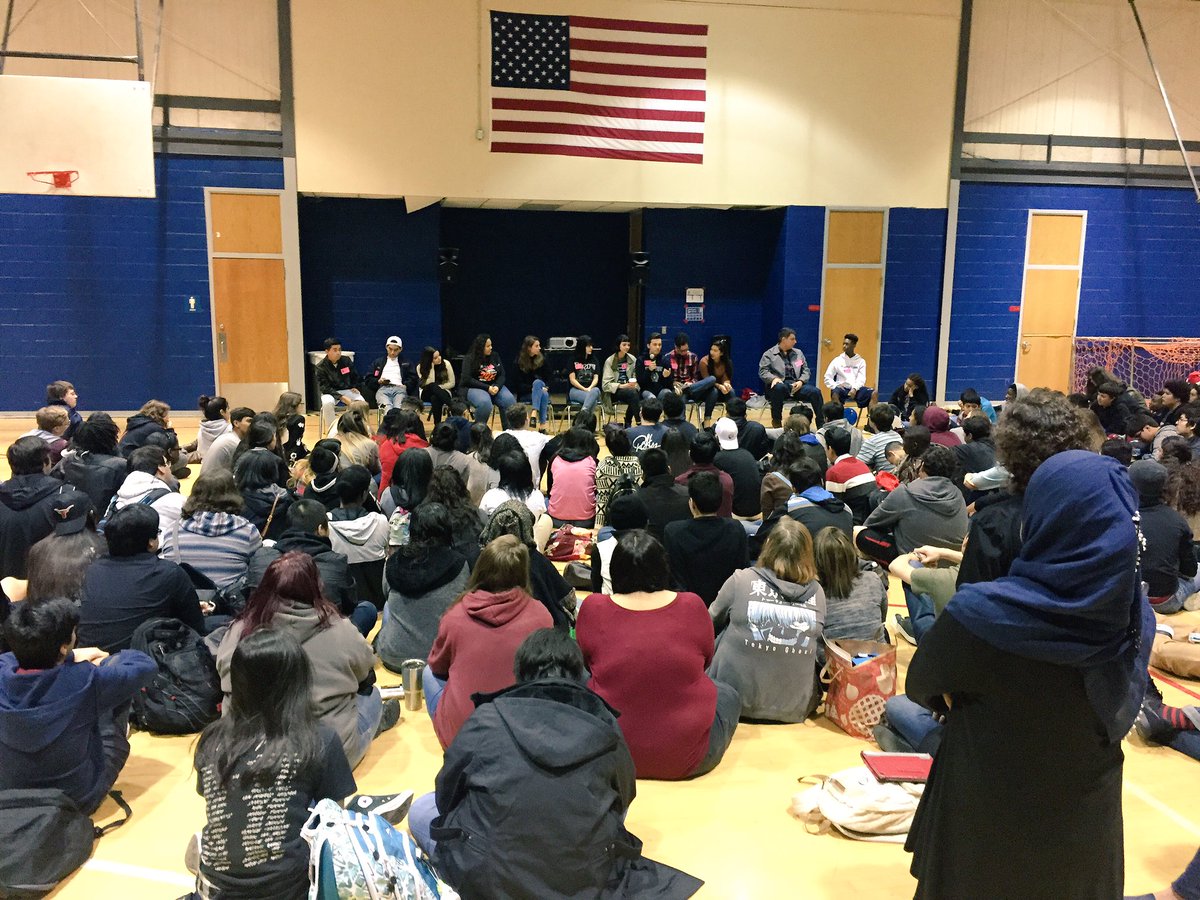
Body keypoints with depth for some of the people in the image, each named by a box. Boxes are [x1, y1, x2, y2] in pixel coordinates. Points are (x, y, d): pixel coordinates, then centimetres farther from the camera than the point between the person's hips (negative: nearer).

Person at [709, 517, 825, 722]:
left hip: (736, 700, -3)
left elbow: (711, 623, 9)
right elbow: (818, 648, 12)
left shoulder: (741, 580, -8)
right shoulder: (817, 593, -3)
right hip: (795, 708, 3)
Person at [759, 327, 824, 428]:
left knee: (815, 392, -21)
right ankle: (776, 421, -23)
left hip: (796, 385, 4)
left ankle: (821, 424, -12)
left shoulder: (798, 353, 21)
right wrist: (774, 378, -21)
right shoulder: (769, 354, 7)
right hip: (780, 383, -4)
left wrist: (801, 381, -4)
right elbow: (763, 371, -2)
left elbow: (806, 370, 17)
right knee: (779, 387, -40)